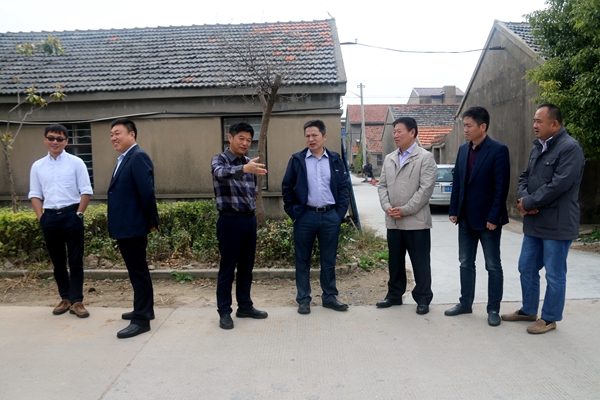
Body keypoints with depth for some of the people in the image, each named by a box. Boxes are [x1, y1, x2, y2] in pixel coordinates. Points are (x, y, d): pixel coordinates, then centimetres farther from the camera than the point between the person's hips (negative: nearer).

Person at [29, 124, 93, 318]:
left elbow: (86, 191, -3)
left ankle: (76, 301, 12)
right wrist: (41, 217, 0)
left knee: (75, 261, 3)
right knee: (57, 262, 13)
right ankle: (65, 298, 26)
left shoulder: (76, 162, -2)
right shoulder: (37, 166, 8)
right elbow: (35, 195, 10)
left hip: (71, 215, -3)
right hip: (50, 217, 3)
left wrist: (78, 214, -8)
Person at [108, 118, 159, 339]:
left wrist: (152, 221, -16)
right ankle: (144, 309, 33)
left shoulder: (138, 157, -16)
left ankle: (141, 319, 8)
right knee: (137, 270, 19)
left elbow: (147, 192, -23)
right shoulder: (124, 159, 16)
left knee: (138, 272, -1)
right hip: (124, 226, 10)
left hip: (133, 226, -10)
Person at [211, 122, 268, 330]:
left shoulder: (249, 162, 12)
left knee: (246, 266, 13)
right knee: (227, 268, 1)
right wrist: (244, 169, -51)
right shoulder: (219, 160, -7)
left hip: (250, 219, 6)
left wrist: (250, 206, 10)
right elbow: (222, 173, -33)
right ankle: (224, 312, 13)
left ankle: (245, 306, 26)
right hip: (230, 220, -6)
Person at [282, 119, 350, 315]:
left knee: (329, 259, 11)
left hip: (330, 216, 1)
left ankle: (329, 297, 24)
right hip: (305, 216, -1)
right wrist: (294, 213, -3)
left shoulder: (335, 160, 5)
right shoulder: (297, 160, 0)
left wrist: (340, 213, -1)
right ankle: (303, 299, 19)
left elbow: (343, 188, 6)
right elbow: (287, 188, 2)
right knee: (303, 260, 7)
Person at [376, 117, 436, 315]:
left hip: (416, 221, -5)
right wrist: (387, 207, -5)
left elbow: (426, 189, -12)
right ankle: (394, 295, 28)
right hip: (393, 221, 5)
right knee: (395, 261, 15)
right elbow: (382, 185, 11)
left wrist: (405, 210, -16)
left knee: (420, 262, 4)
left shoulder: (425, 157, -4)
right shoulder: (389, 159, 14)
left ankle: (422, 298, 18)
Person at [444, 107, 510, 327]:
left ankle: (493, 309, 18)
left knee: (493, 266, 7)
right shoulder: (463, 149, 8)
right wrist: (454, 210, 5)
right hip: (466, 217, 6)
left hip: (487, 218, -6)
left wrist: (494, 217, -17)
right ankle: (465, 303, 26)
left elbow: (501, 186, -15)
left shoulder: (498, 150, -11)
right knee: (466, 263, 13)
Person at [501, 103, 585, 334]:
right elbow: (525, 177, 13)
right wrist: (524, 199, -7)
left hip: (557, 224, -9)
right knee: (526, 268, 16)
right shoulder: (538, 147, 13)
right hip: (534, 222, 9)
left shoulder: (570, 148, -14)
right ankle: (528, 311, 31)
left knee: (554, 275, 5)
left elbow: (559, 184, -23)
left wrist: (529, 203, -15)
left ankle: (550, 318, 20)